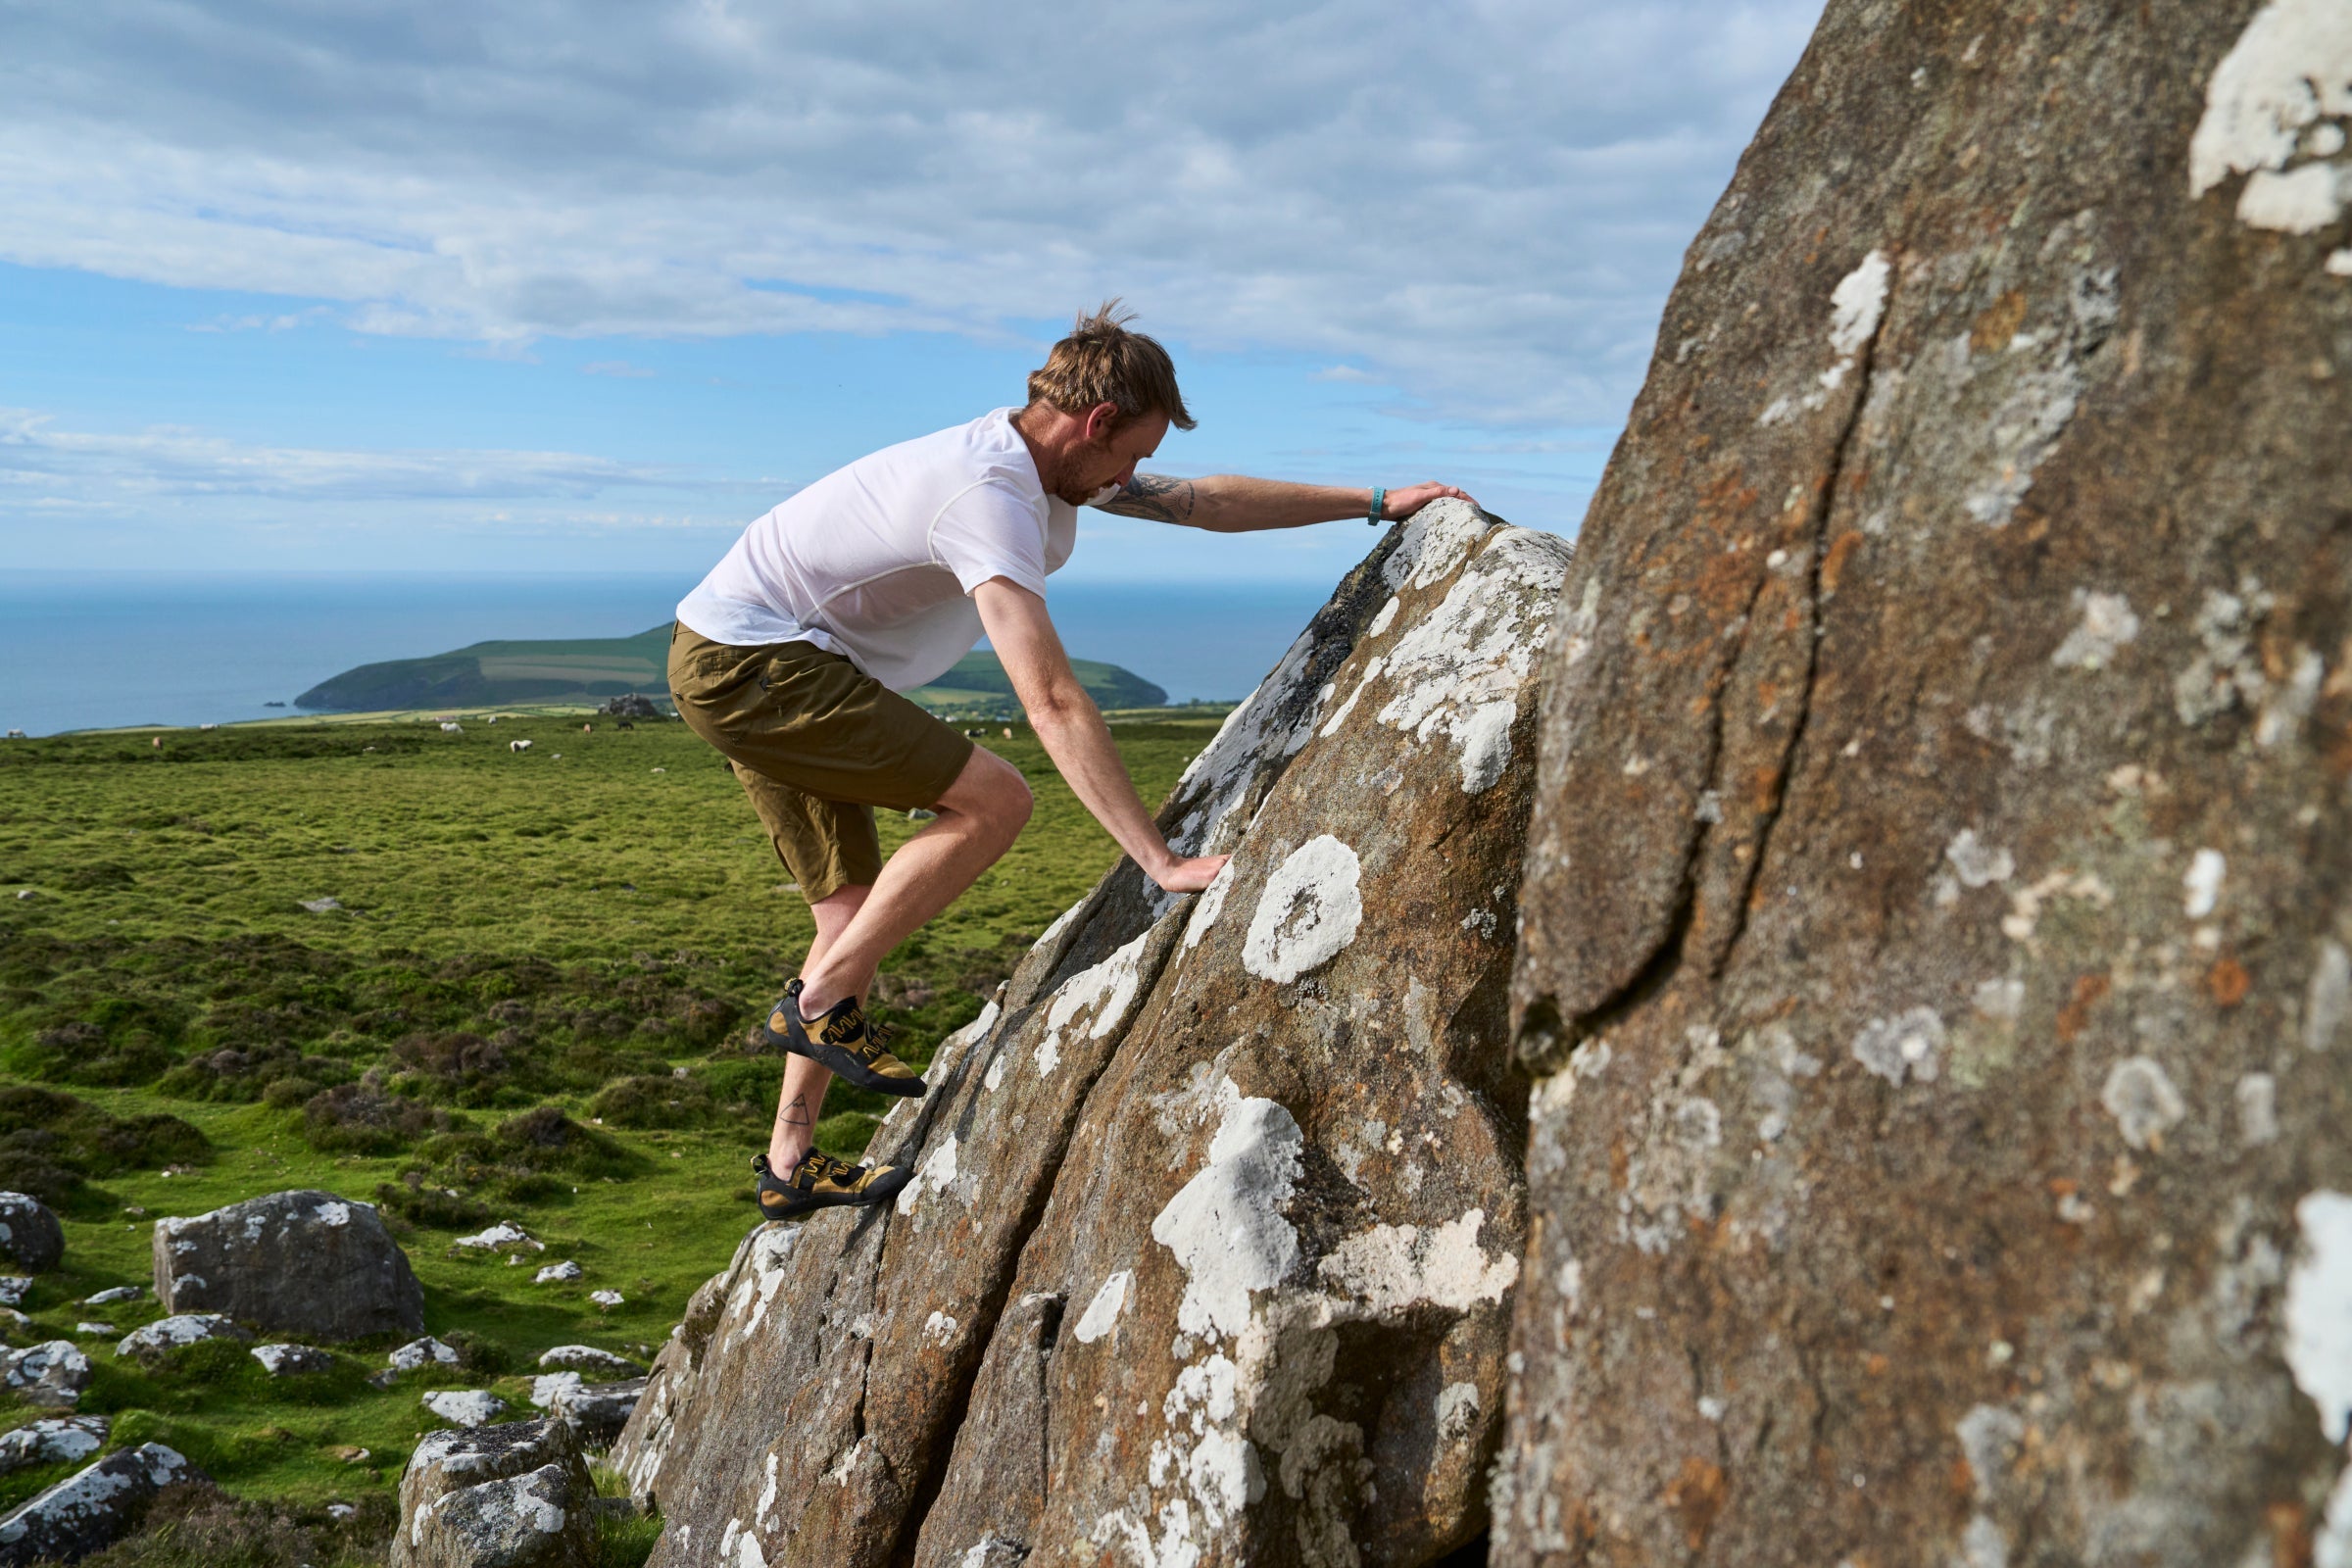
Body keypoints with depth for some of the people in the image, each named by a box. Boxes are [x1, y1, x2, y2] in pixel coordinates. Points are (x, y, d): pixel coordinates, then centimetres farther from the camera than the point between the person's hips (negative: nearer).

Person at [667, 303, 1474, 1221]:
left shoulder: (1041, 462, 5)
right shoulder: (989, 499, -26)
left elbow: (1208, 502, 14)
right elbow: (1052, 703, -34)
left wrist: (1373, 504, 16)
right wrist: (1160, 861, -36)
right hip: (747, 665, -10)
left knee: (856, 911, 10)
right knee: (992, 799, -16)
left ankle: (790, 1164, 18)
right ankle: (818, 1003, -5)